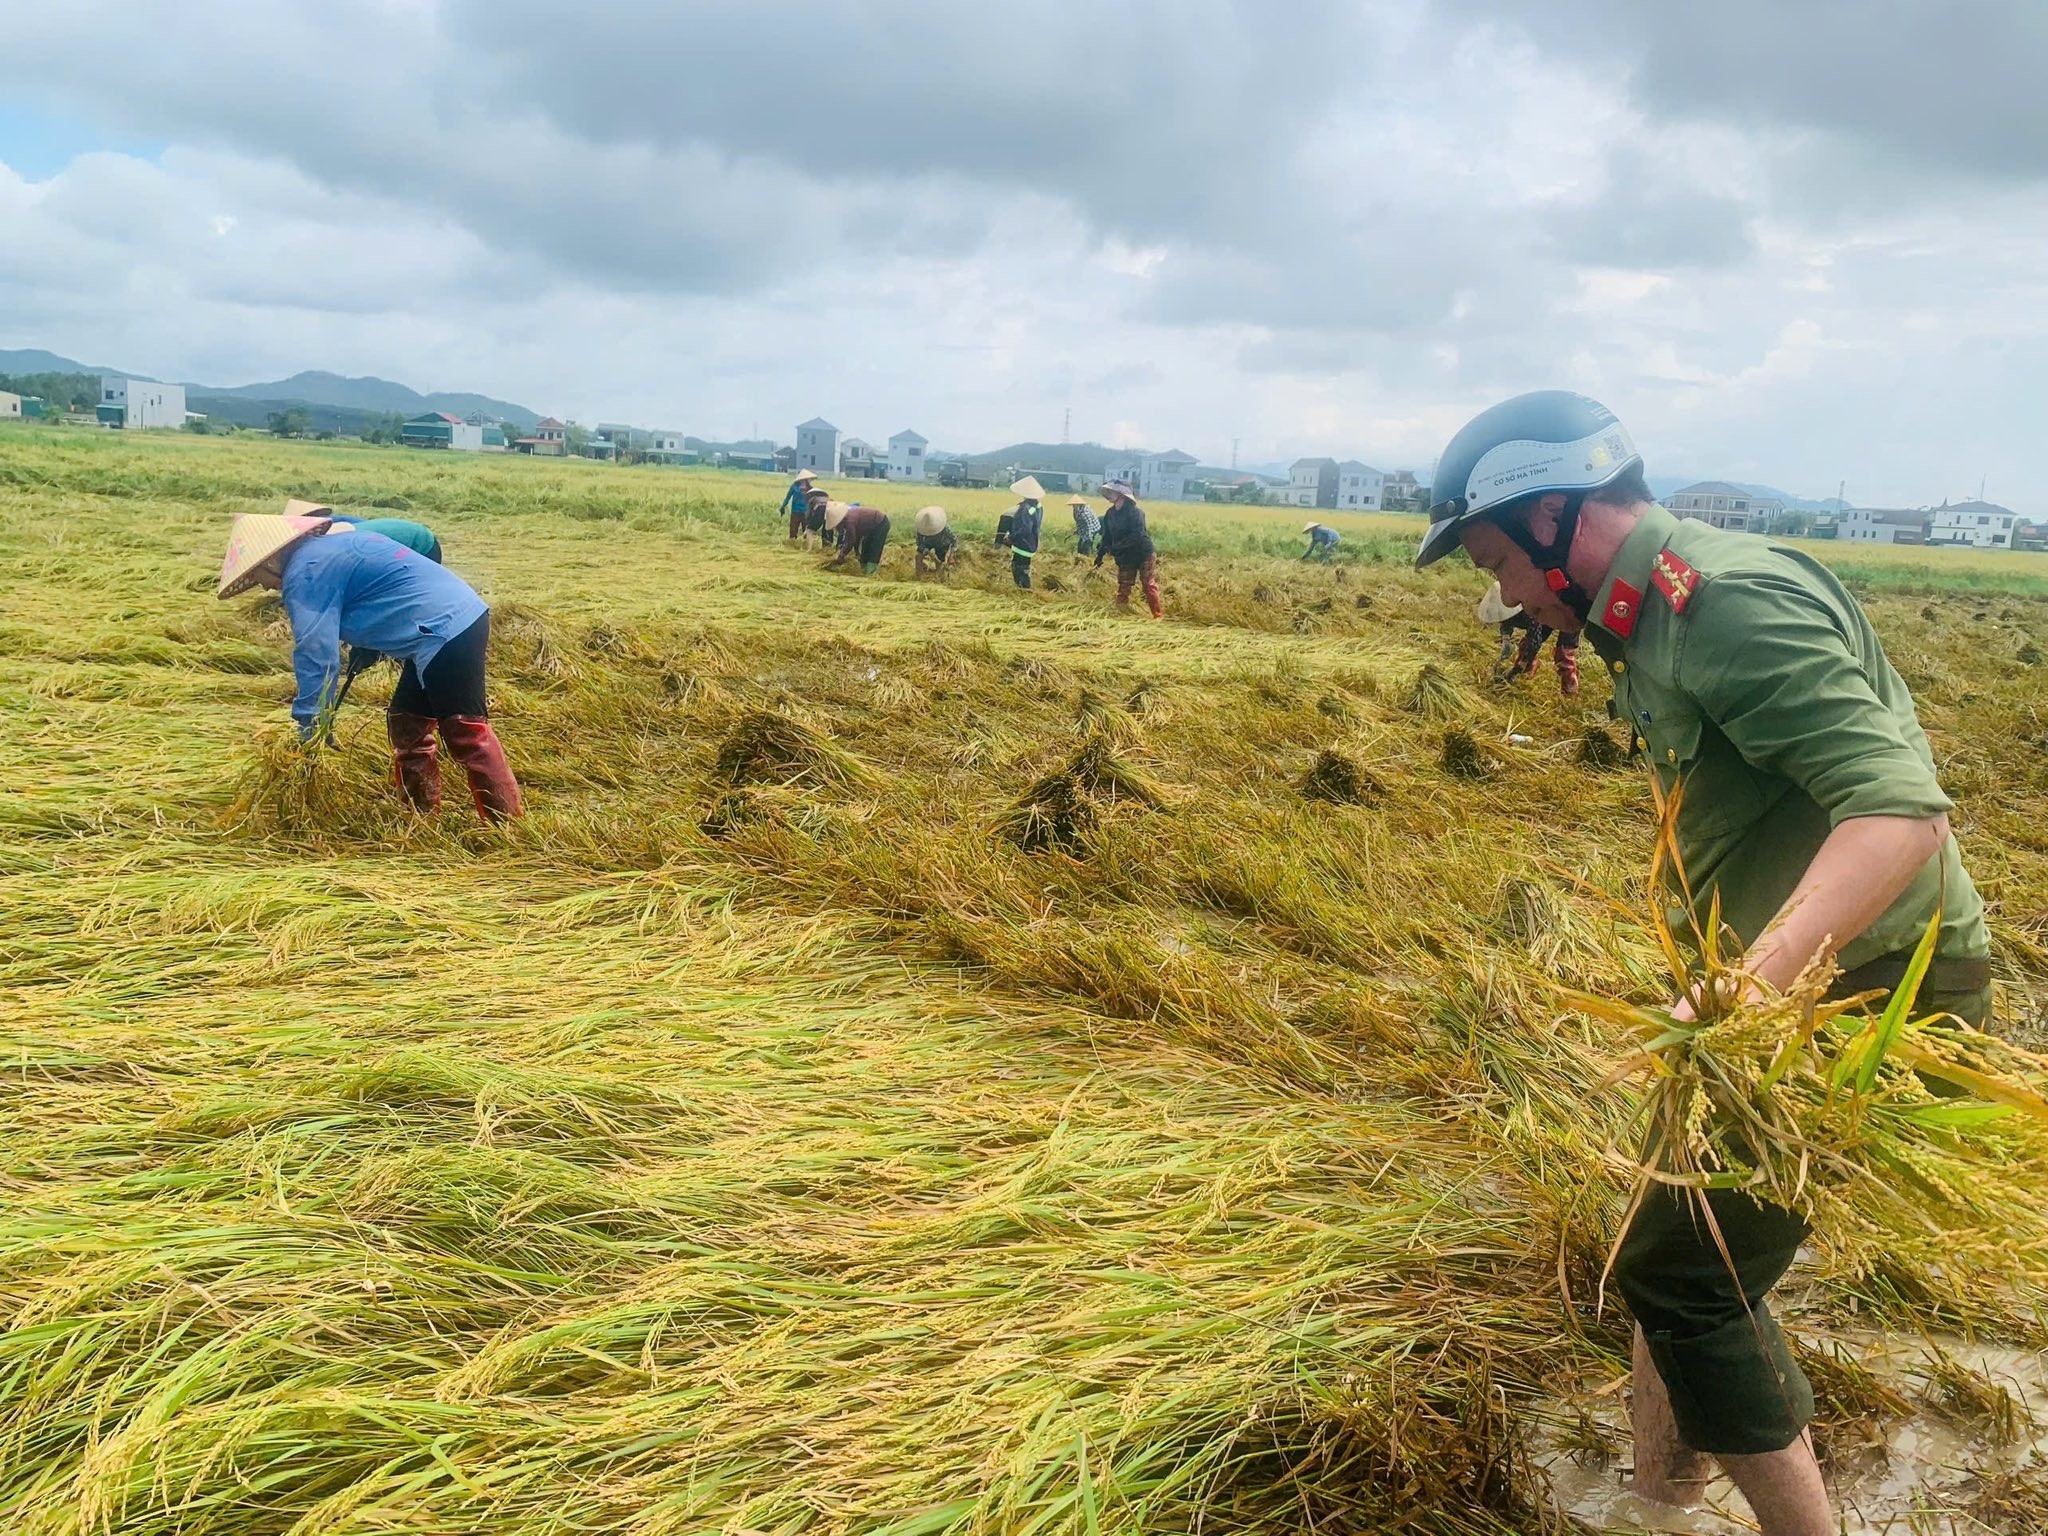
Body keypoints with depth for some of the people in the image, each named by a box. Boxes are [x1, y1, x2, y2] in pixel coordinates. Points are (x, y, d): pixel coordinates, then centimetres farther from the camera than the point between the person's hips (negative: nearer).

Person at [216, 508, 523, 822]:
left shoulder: (305, 572, -10)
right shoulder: (330, 546, 21)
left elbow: (316, 652, -15)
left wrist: (310, 723, -9)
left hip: (445, 631, -11)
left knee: (466, 733, -9)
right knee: (405, 724, 16)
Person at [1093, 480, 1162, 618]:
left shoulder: (1135, 512, -19)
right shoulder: (1110, 514, 3)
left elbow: (1136, 536, -27)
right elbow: (1107, 537, 11)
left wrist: (1115, 548, -28)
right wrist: (1100, 555, 4)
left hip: (1143, 554, -6)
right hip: (1125, 558, 6)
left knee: (1150, 586, -4)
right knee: (1123, 588, 6)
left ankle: (1158, 615, 3)